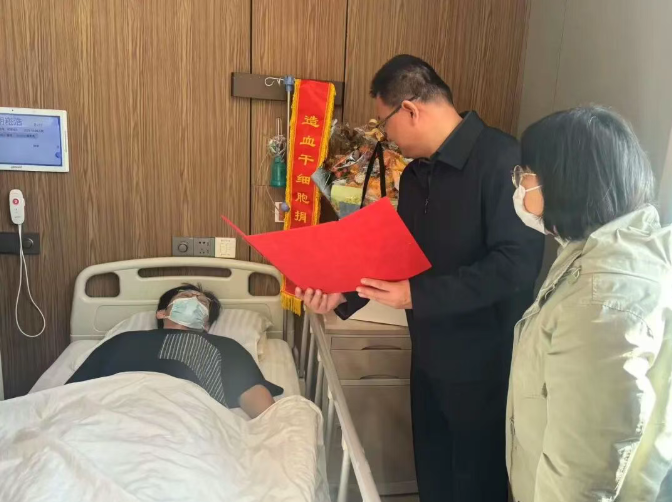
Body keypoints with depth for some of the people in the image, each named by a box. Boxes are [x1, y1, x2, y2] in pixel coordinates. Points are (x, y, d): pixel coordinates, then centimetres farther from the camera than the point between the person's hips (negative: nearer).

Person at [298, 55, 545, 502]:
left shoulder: (501, 158, -20)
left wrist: (418, 295, -27)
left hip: (483, 363, -7)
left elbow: (516, 265, -27)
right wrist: (345, 294, 0)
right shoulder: (416, 173, 6)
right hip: (430, 355, 7)